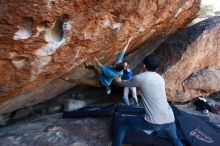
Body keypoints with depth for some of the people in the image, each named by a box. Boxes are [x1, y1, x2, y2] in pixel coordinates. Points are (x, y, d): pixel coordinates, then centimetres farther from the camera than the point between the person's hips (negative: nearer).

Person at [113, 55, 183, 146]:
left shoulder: (140, 78, -2)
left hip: (154, 122, -6)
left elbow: (123, 84, 16)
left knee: (120, 124, 9)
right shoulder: (160, 78, 15)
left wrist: (118, 81, 39)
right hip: (169, 120, 7)